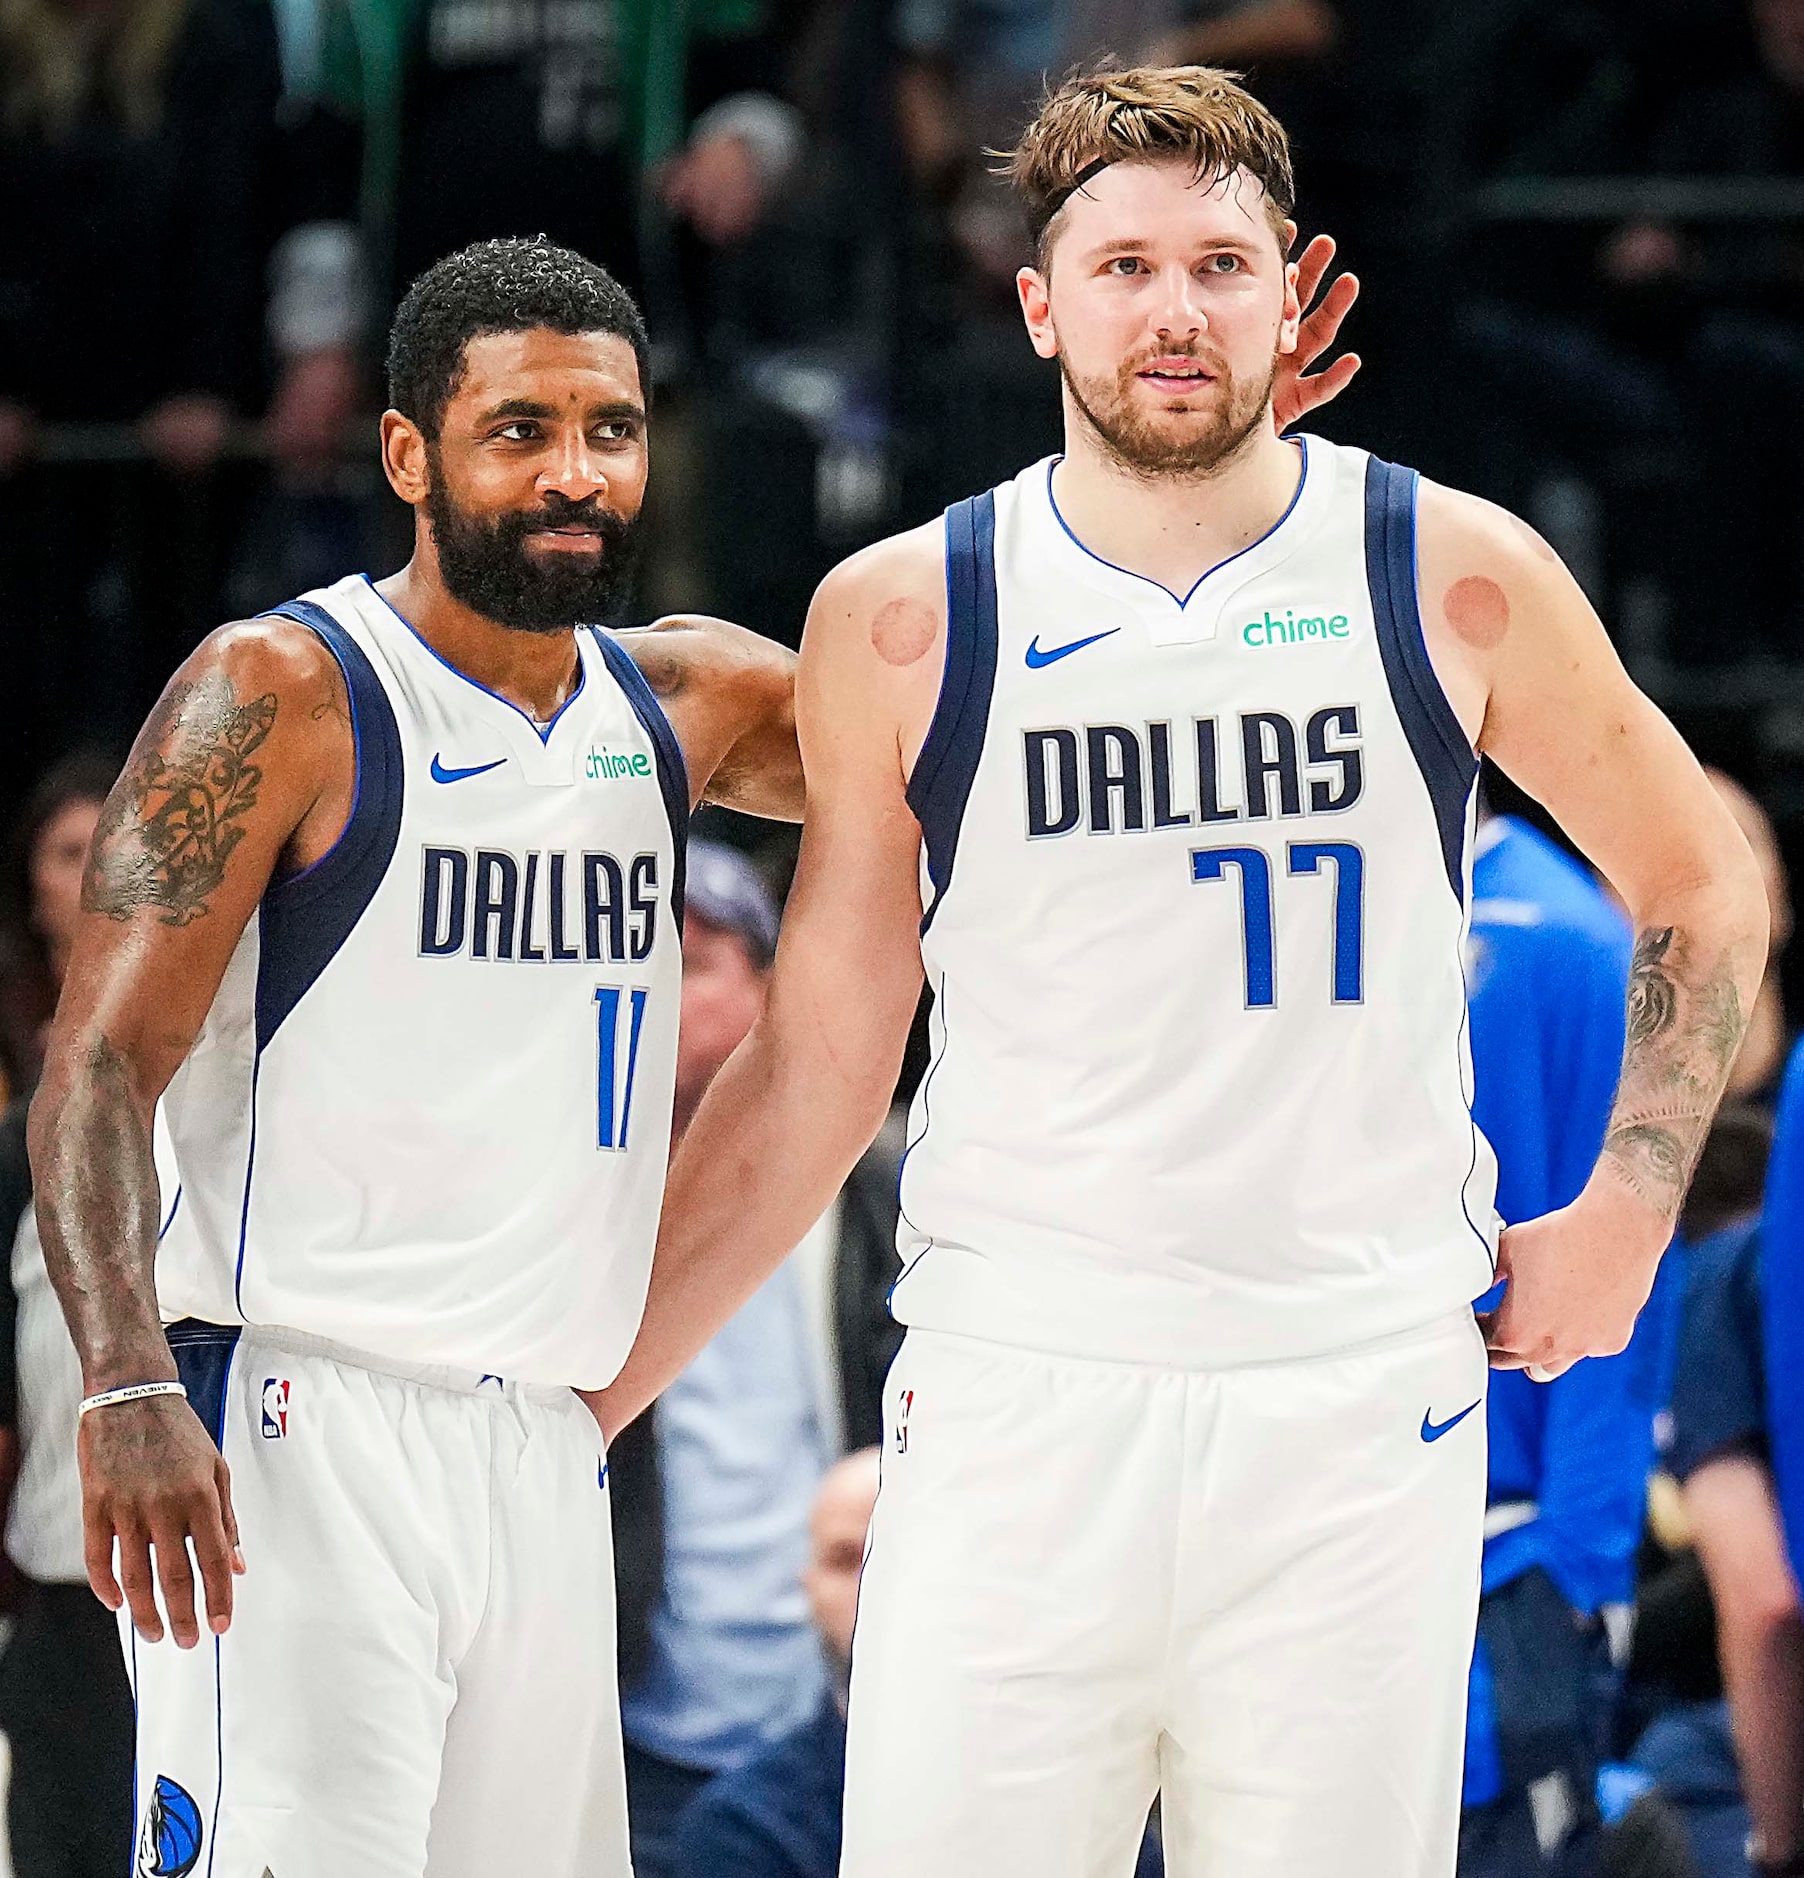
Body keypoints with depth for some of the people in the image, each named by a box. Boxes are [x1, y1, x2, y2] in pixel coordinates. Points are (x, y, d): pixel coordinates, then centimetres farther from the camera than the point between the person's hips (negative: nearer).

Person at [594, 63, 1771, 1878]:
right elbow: (813, 1072, 11)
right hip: (1012, 1396, 0)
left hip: (1362, 1404, 0)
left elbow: (1700, 881, 18)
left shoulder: (1451, 580, 3)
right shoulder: (901, 622, 4)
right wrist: (584, 1399, 8)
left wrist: (1629, 1197, 7)